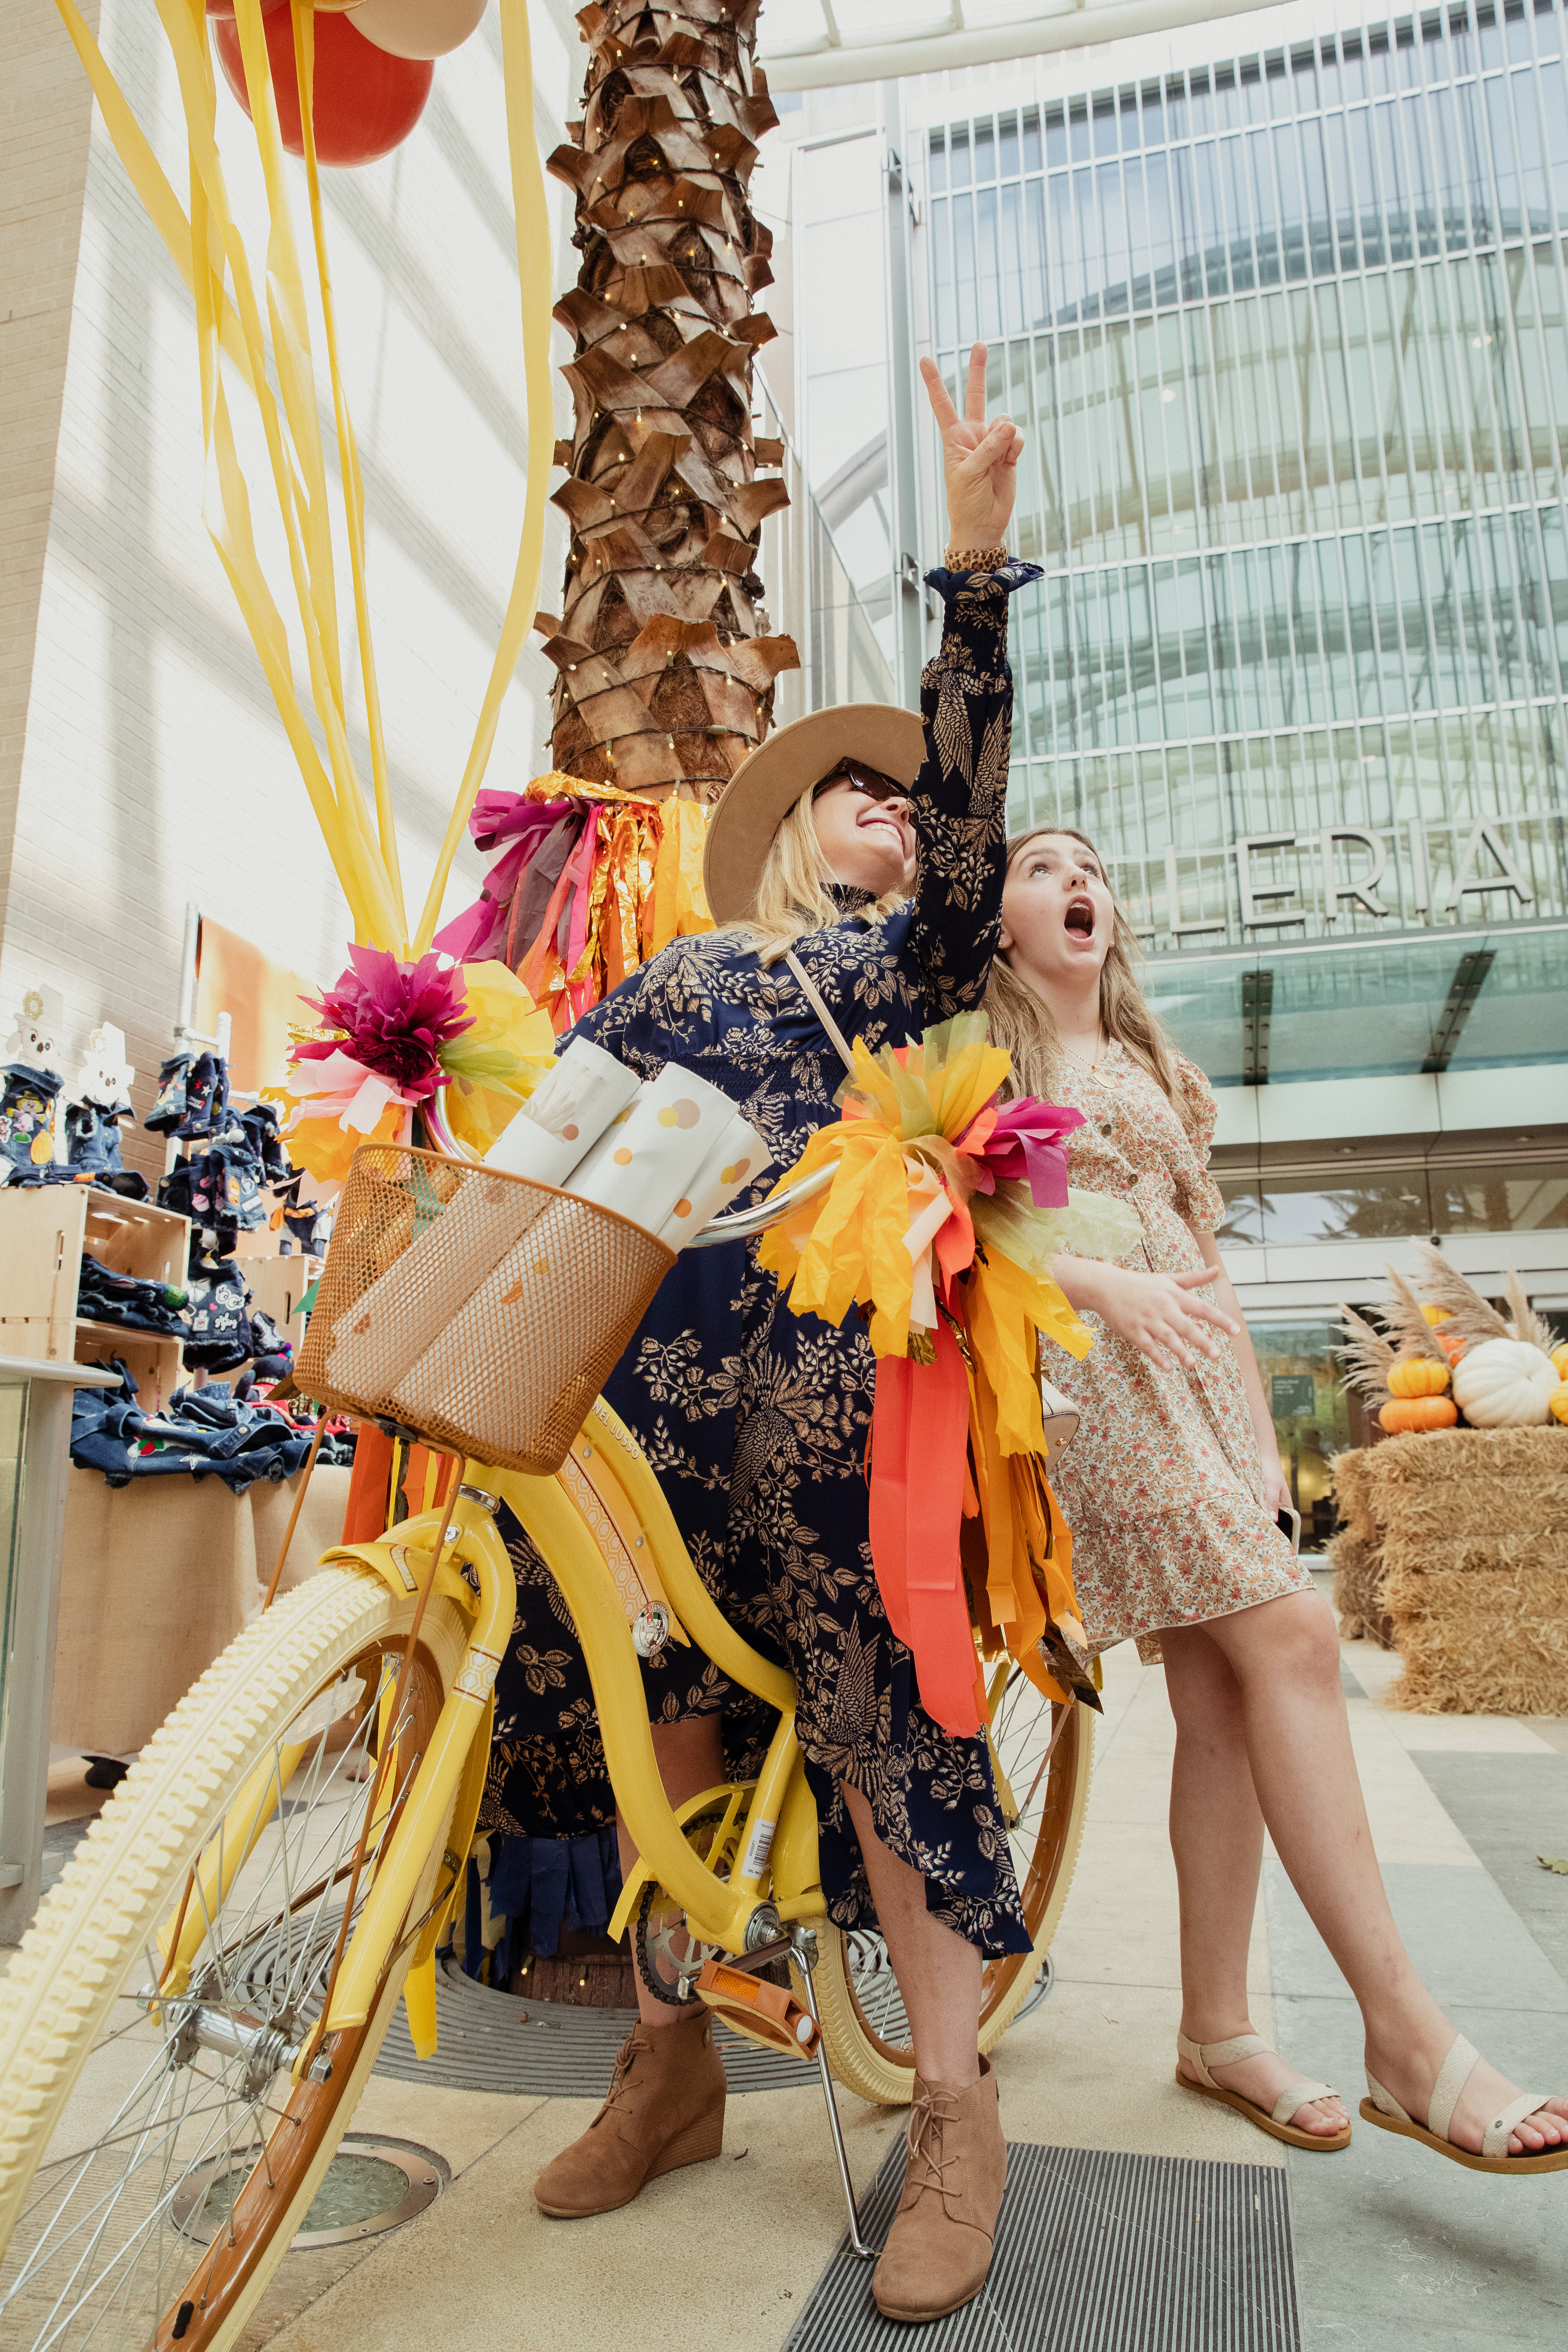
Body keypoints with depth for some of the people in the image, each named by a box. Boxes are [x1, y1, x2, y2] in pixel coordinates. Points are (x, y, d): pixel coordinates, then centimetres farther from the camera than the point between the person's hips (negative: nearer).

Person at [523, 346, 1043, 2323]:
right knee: (658, 1679, 6)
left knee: (868, 1692, -3)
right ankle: (671, 2054, 23)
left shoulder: (910, 954, 18)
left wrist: (973, 553, -7)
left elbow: (976, 798, 0)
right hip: (645, 1329, 4)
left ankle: (954, 2107, 10)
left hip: (822, 1340, -3)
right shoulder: (671, 969, 26)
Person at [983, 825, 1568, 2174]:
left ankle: (1218, 2028, 11)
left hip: (1195, 1363, 7)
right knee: (1290, 1641, -17)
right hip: (1089, 1362, -7)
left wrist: (1260, 1425, 15)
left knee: (1221, 1693, 0)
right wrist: (1103, 1286, -17)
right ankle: (1404, 2035, -11)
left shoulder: (1155, 1070, 26)